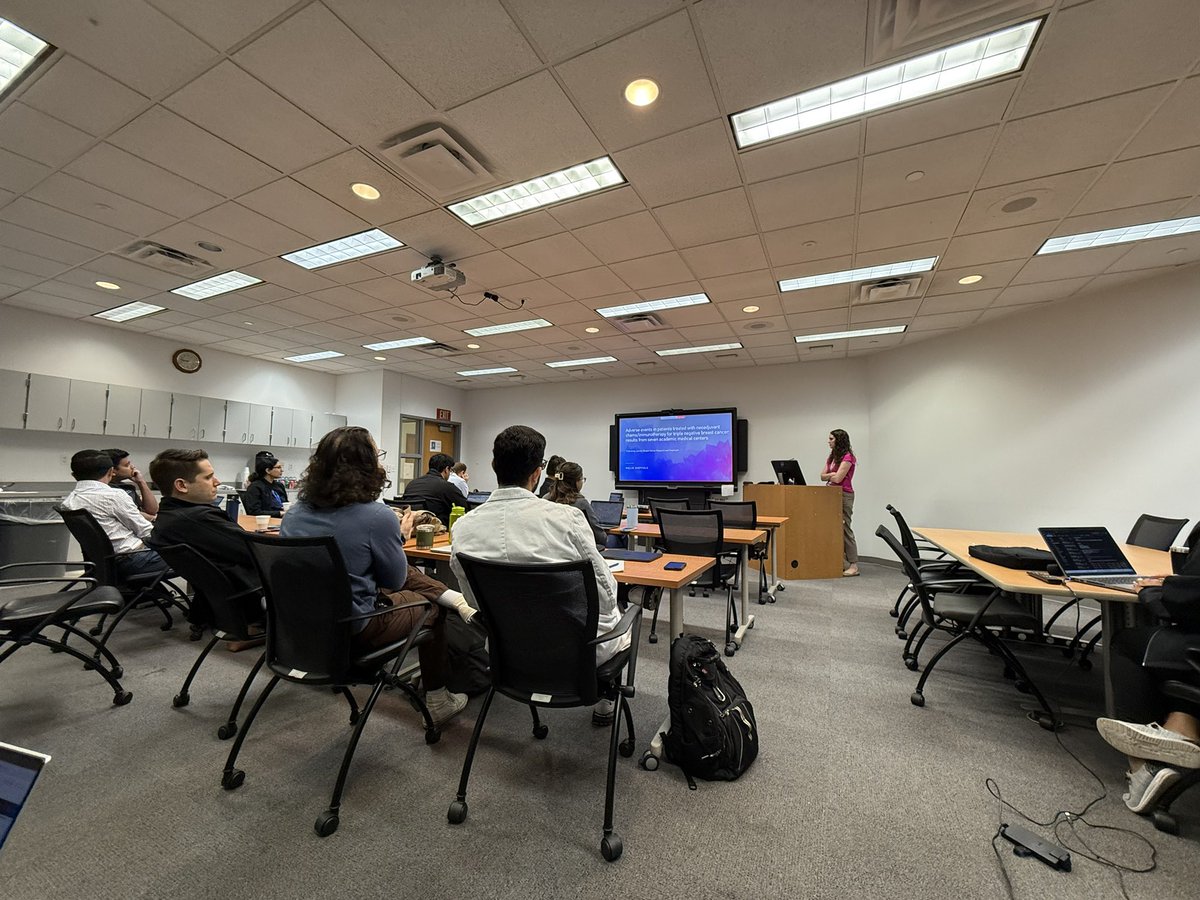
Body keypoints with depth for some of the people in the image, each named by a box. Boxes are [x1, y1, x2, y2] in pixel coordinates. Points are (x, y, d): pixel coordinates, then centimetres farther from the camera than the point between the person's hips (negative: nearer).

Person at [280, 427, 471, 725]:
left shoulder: (295, 513, -4)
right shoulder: (377, 516, -26)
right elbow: (395, 580, -10)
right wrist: (398, 536, 4)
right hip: (353, 630, -7)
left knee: (412, 576, 19)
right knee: (432, 607, 17)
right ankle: (437, 700, 29)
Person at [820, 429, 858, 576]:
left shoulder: (847, 457, -10)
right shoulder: (832, 457, 16)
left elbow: (838, 478, -17)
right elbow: (823, 476, 12)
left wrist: (829, 476, 2)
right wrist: (831, 475, -7)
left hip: (844, 496, -8)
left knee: (844, 529, -6)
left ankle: (853, 565, 1)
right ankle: (841, 563, 14)